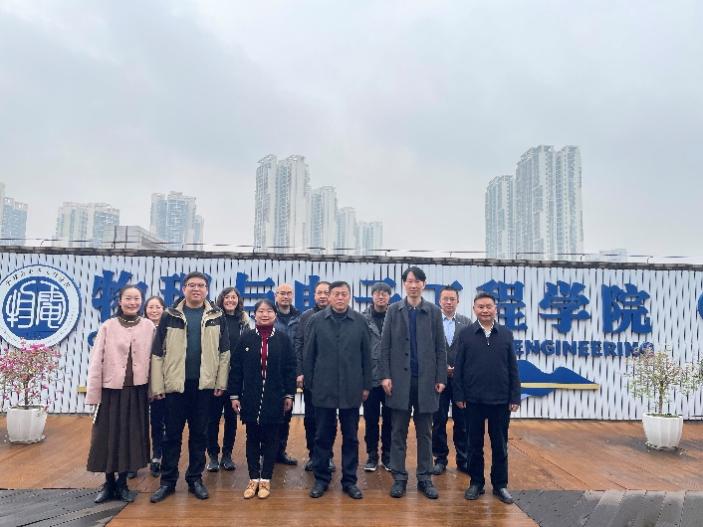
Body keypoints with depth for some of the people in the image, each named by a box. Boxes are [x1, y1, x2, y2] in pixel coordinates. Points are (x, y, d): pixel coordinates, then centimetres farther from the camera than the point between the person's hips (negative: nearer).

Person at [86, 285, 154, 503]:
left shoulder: (149, 327, 1)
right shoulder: (108, 327, -1)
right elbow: (96, 362, -2)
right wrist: (93, 394, -4)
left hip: (137, 390, 1)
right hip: (112, 389, 0)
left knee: (132, 436, 7)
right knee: (108, 436, 7)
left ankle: (122, 483, 23)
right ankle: (109, 483, 24)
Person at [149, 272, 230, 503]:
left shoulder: (216, 316, 3)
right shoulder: (170, 315, 1)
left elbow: (224, 351, 5)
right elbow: (158, 353, 0)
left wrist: (221, 382, 0)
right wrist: (157, 385, -3)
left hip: (204, 384, 1)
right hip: (175, 383, -1)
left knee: (199, 433, 10)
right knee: (172, 434, 8)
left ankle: (195, 478, 22)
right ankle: (168, 480, 20)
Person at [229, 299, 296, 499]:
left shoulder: (283, 339, -1)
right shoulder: (245, 338, 0)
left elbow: (290, 369, 2)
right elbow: (236, 368, 2)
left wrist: (289, 395, -1)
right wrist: (234, 395, -1)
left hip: (274, 399, 0)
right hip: (251, 398, 1)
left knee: (270, 440, 8)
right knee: (252, 439, 10)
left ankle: (265, 479, 20)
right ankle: (253, 479, 22)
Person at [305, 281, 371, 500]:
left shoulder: (359, 321, 0)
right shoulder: (316, 320, -1)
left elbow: (366, 356, 4)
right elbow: (309, 354, 3)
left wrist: (366, 385, 4)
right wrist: (310, 383, 3)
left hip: (351, 389, 1)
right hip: (324, 389, 0)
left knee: (351, 437, 10)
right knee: (323, 436, 10)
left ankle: (349, 480, 23)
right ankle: (321, 478, 24)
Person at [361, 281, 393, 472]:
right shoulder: (363, 319, -1)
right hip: (370, 378, 0)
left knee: (389, 419, 9)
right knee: (371, 419, 9)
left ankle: (387, 455, 24)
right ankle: (372, 455, 23)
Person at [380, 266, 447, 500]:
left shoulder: (434, 312, 4)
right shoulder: (393, 310, 3)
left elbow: (440, 348, 3)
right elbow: (385, 346, 1)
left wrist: (441, 378, -2)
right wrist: (385, 376, -6)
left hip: (426, 380, 1)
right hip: (400, 379, 0)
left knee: (425, 432, 9)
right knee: (398, 432, 6)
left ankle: (425, 478, 20)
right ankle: (399, 478, 16)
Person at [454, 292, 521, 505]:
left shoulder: (506, 334, 2)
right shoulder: (465, 334, -1)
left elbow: (513, 368, 3)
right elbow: (458, 367, 0)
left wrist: (515, 397, 0)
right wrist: (459, 395, -3)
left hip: (500, 400, 1)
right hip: (473, 399, -1)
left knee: (500, 445, 10)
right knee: (475, 444, 10)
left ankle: (500, 484, 24)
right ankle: (476, 483, 23)